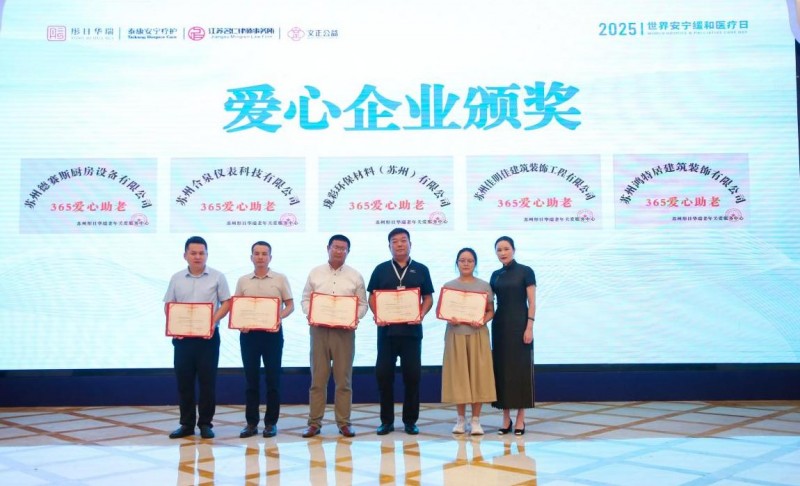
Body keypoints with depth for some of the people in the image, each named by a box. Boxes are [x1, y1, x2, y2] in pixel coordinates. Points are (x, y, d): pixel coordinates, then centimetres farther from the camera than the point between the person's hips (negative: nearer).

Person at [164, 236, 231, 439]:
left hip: (208, 336, -2)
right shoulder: (176, 278, 9)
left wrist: (213, 321, -15)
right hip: (182, 336, 2)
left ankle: (205, 423, 9)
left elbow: (226, 303, 0)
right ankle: (187, 424, 15)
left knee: (207, 381, 0)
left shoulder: (217, 277, 2)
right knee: (183, 381, 5)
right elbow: (168, 306, 10)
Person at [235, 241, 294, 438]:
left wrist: (279, 317, -16)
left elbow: (290, 305, 2)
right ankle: (251, 422, 12)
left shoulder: (280, 279, 3)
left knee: (272, 378, 1)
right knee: (251, 378, 5)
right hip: (248, 333, 2)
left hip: (272, 332, -2)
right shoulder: (243, 281, 9)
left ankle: (271, 422, 10)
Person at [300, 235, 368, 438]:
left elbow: (362, 304, 6)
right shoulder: (315, 273, 8)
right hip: (319, 329, 1)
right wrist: (309, 315, -8)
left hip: (344, 331, 0)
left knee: (344, 379, 4)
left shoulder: (355, 276, 5)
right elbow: (306, 298, 10)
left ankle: (344, 423, 12)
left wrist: (355, 318, -12)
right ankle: (314, 422, 10)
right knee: (318, 378, 4)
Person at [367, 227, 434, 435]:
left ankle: (410, 421, 12)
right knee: (383, 374, 0)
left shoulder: (421, 270, 9)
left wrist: (421, 315, -10)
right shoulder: (381, 269, 9)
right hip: (386, 329, 0)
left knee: (412, 375, 2)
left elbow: (428, 298, 8)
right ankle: (386, 420, 11)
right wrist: (376, 315, -10)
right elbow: (372, 297, 8)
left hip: (411, 330, 0)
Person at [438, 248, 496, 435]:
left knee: (478, 374, 0)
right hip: (455, 334, 0)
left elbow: (491, 311, 4)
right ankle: (461, 419, 12)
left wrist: (483, 321, -15)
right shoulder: (448, 286, 7)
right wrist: (449, 319, -14)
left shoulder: (484, 285, 6)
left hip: (478, 335, 0)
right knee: (458, 375, 2)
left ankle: (476, 420, 8)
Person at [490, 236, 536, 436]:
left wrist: (529, 327, -14)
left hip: (519, 325, -5)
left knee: (520, 369, -3)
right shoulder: (495, 275, 11)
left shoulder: (525, 271, -3)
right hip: (500, 326, 5)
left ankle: (520, 419, 4)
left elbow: (532, 302, -7)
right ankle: (506, 418, 12)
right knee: (502, 369, 5)